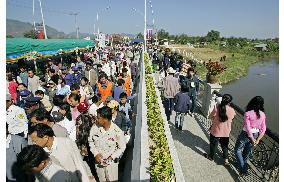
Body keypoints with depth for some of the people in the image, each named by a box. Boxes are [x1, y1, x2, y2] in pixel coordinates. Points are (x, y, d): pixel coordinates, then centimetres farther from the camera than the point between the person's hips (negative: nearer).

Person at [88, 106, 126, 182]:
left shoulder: (117, 131, -22)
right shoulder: (95, 127, -13)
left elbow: (122, 147, -9)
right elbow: (90, 141, 3)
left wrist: (112, 157, -17)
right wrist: (95, 153, -9)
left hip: (111, 163, -3)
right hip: (98, 162, 3)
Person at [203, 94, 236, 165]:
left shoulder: (217, 108, -22)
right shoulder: (232, 110, -14)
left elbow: (211, 117, -8)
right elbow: (231, 119, 4)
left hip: (216, 130, -2)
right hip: (226, 132, 2)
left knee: (213, 144, 18)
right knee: (225, 145, 22)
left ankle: (211, 156, 36)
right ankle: (226, 159, 28)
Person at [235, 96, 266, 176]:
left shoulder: (248, 113, -22)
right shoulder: (263, 115, -6)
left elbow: (248, 128, -23)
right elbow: (263, 129, -3)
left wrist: (253, 140, -13)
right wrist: (258, 139, -1)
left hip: (246, 134, -5)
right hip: (255, 135, 5)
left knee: (238, 150, 13)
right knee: (247, 151, 24)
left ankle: (243, 169, 8)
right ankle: (244, 165, 42)